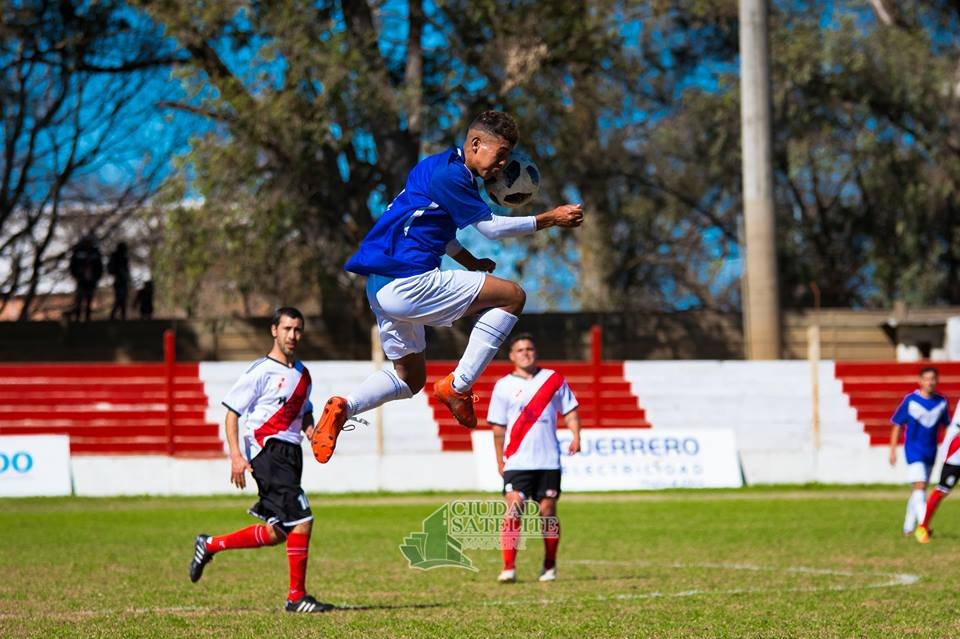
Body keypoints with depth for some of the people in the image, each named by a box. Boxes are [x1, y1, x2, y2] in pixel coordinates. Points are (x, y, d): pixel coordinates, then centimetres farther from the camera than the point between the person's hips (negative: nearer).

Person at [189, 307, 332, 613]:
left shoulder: (302, 374, 16)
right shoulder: (260, 371, -7)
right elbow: (232, 412, -7)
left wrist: (310, 429, 6)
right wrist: (236, 456, -16)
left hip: (291, 453, 8)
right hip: (268, 450, -8)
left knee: (277, 533, 9)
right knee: (301, 520, -15)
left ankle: (209, 545, 25)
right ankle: (296, 597, -6)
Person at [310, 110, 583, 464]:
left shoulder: (445, 168, 18)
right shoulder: (449, 175, -13)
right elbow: (491, 227, -7)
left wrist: (471, 262, 23)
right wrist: (550, 219, 1)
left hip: (382, 288, 11)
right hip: (406, 284, -11)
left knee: (410, 378, 24)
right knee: (512, 295, -6)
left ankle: (343, 406, 1)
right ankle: (458, 386, -6)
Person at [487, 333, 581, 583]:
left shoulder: (554, 379, 8)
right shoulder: (504, 386, 4)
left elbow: (570, 410, 12)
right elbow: (498, 427, 6)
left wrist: (575, 437, -5)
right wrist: (500, 461, 4)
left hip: (549, 461, 2)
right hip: (517, 462, -2)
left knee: (548, 512, 5)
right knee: (513, 512, -13)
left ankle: (549, 566, 19)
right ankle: (509, 567, -14)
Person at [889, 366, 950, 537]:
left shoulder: (941, 402, 3)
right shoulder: (910, 400, -8)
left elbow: (947, 425, 15)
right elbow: (897, 425, -2)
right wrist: (892, 451, -4)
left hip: (931, 451, 5)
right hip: (913, 449, -5)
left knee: (919, 491, 12)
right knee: (919, 486, -18)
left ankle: (908, 527, 24)